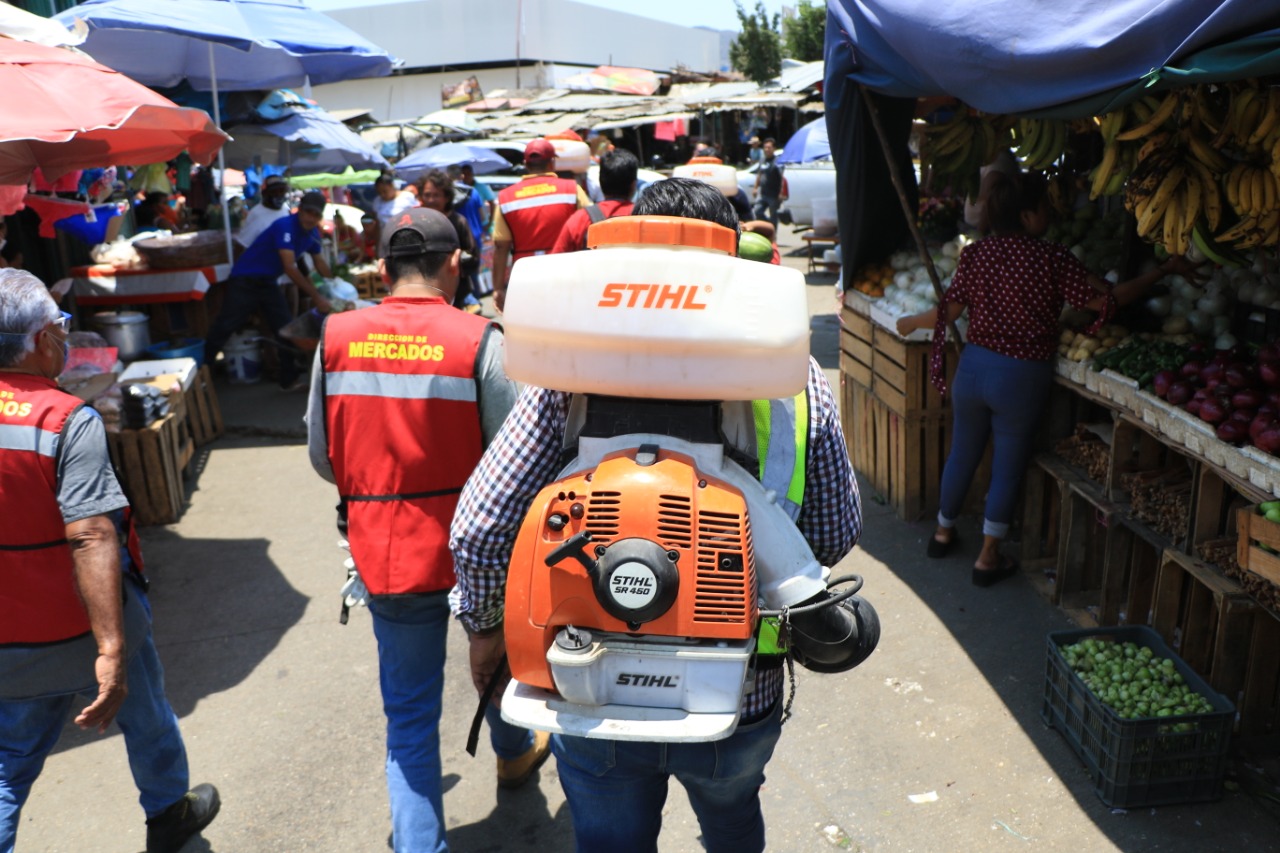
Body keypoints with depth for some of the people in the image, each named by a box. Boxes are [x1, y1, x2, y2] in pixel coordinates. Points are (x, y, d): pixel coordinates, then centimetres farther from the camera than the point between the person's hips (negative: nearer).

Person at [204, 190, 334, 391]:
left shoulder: (313, 233, 0)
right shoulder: (285, 226, -25)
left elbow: (319, 262, 14)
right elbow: (289, 267, -29)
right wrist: (316, 297, -29)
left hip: (268, 282, 8)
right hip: (245, 279, -7)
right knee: (225, 326, -5)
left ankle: (289, 379, 12)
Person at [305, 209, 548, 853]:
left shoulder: (336, 337, -6)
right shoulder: (479, 341, -16)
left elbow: (321, 455, 1)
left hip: (384, 553, 1)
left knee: (409, 715, 15)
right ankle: (514, 752, 55)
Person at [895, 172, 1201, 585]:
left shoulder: (975, 253, -4)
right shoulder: (1051, 259, -14)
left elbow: (949, 311, -4)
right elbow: (1106, 301, -11)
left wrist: (910, 322, 14)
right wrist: (1164, 269, -1)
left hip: (974, 368, 4)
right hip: (1021, 378, -4)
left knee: (962, 454, 20)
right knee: (1007, 467, 10)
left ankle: (943, 532, 36)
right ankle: (988, 558, 20)